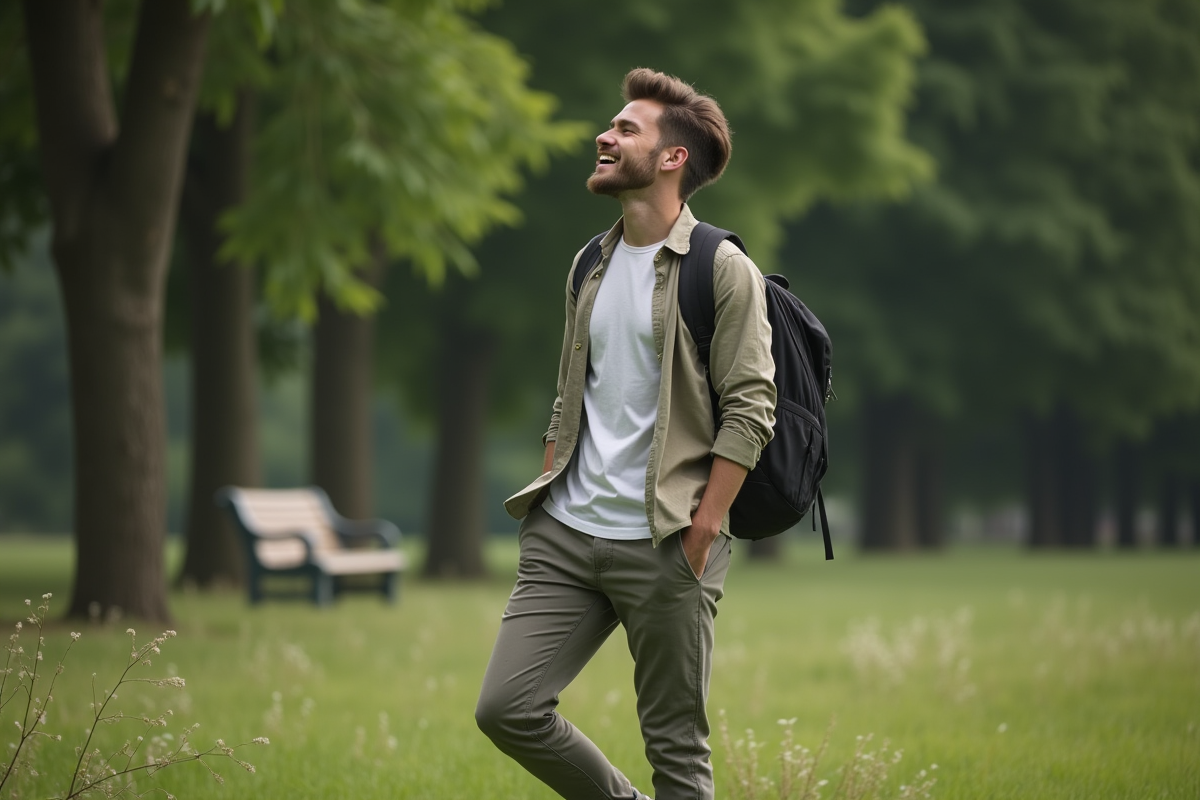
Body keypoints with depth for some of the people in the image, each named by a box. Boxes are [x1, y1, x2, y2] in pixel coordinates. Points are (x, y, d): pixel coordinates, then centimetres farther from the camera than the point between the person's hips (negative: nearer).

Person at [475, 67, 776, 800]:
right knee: (507, 708, -3)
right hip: (565, 534, 6)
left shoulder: (722, 269, -6)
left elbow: (749, 409, -10)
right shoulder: (590, 266, 16)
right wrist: (547, 496, 14)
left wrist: (700, 537, -15)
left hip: (663, 547, -6)